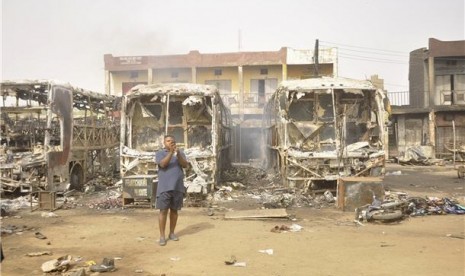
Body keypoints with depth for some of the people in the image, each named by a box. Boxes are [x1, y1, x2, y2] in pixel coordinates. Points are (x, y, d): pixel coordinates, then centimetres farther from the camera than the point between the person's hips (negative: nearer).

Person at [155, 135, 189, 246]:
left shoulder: (180, 153, 11)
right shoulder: (160, 153, 3)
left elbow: (185, 165, -4)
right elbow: (163, 164, -16)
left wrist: (178, 154, -18)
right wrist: (171, 152, -23)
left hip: (178, 187, 3)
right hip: (164, 187, -3)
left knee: (174, 210, 10)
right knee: (163, 210, -2)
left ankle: (172, 233, 22)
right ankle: (162, 236, 4)